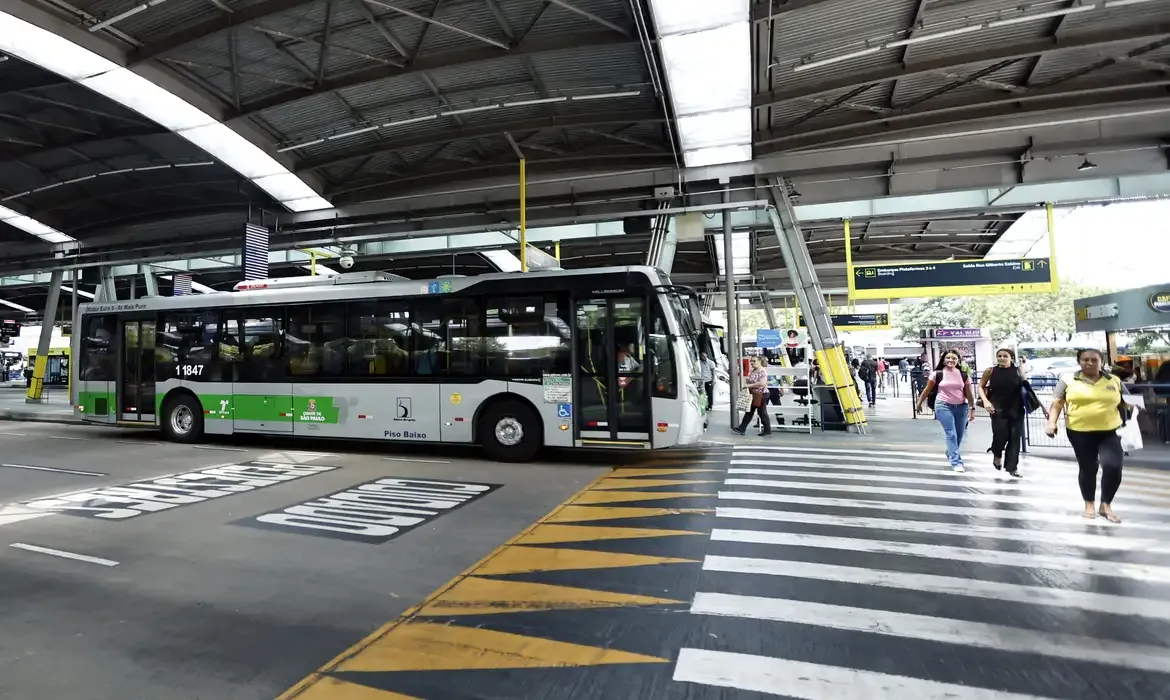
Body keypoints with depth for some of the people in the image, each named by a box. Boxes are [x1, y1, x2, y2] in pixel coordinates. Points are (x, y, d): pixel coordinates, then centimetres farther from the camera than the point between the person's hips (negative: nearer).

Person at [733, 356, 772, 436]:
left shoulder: (763, 371, -17)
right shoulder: (752, 371, 11)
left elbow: (762, 383, -29)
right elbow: (749, 381, 24)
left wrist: (749, 385, -25)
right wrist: (745, 385, 4)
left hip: (760, 395, -9)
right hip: (753, 395, 9)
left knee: (762, 412, 2)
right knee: (749, 412, 11)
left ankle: (767, 430, 16)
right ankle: (742, 429, 14)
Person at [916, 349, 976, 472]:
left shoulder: (964, 375, 2)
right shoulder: (937, 374, -4)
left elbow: (969, 393, 6)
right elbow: (927, 390, 3)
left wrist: (972, 409, 2)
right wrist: (918, 403, 7)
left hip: (961, 407, 3)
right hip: (944, 406, -3)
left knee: (959, 434, 12)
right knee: (951, 434, -11)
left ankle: (950, 454, 38)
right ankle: (956, 462, -8)